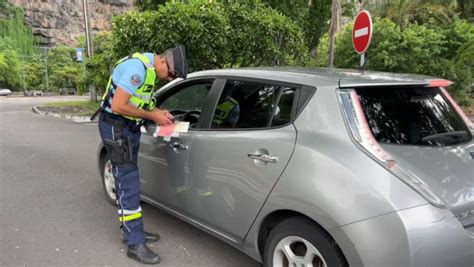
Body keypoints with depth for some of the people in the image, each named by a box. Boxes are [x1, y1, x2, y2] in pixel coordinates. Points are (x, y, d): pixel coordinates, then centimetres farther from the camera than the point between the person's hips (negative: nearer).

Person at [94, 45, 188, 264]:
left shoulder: (149, 68, 9)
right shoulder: (137, 67, -22)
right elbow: (118, 106, -26)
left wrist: (158, 112, 2)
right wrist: (152, 116, -18)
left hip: (128, 126, 10)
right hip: (116, 126, -10)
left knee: (126, 181, 15)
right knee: (129, 183, -9)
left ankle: (130, 231, 27)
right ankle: (135, 244, -1)